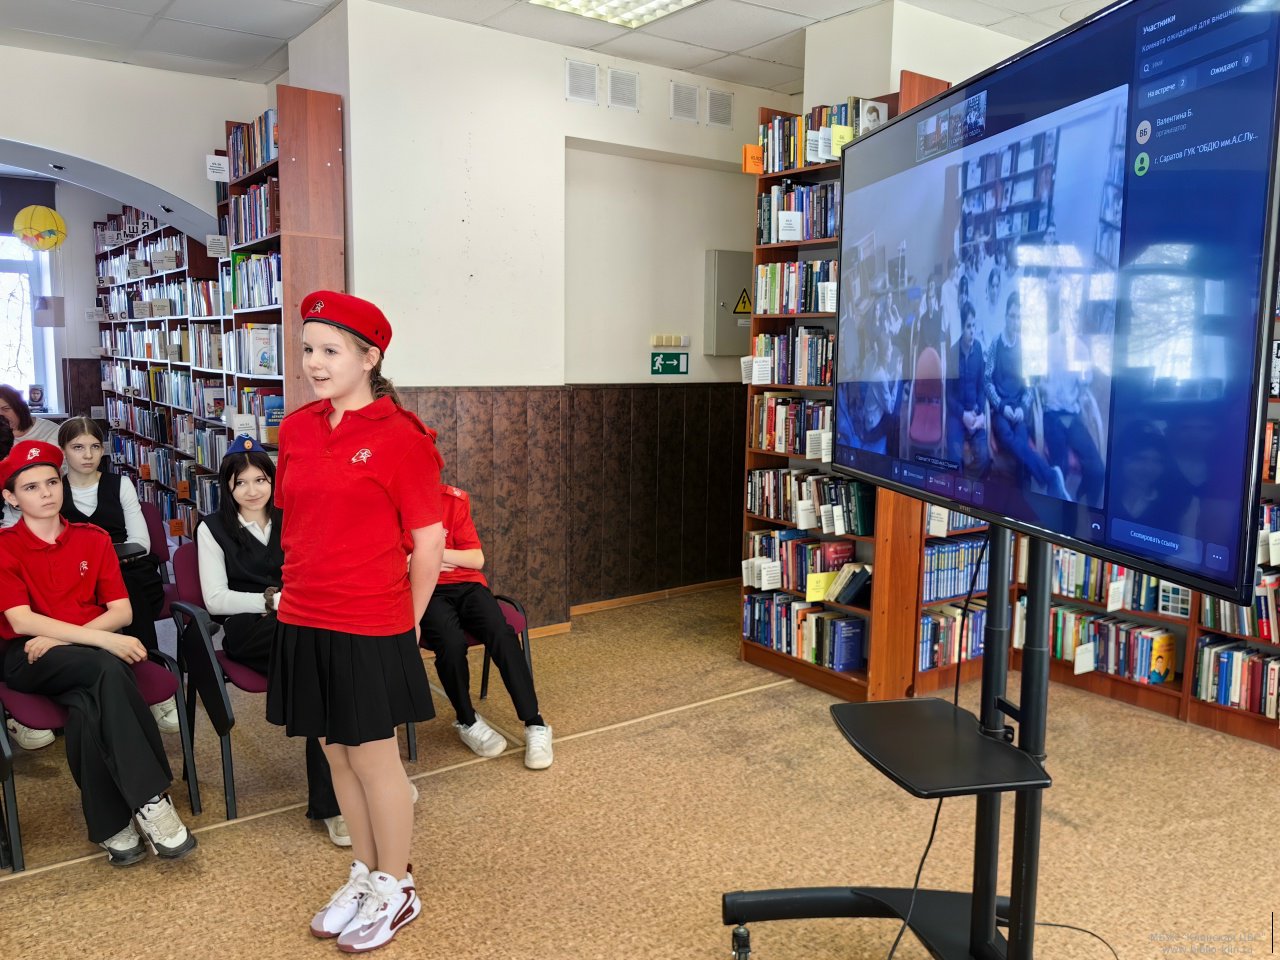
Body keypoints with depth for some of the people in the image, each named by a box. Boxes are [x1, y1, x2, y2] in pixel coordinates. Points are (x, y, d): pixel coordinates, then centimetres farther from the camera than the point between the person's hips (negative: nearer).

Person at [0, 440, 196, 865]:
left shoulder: (93, 539, 11)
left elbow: (121, 610, 3)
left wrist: (61, 637, -15)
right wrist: (103, 640, -25)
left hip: (88, 655, 3)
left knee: (89, 707, -34)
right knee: (110, 670, -35)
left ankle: (112, 827, -24)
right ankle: (151, 800, -35)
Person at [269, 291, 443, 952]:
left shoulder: (399, 437, -13)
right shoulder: (297, 429, 5)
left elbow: (428, 541, -9)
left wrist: (407, 621, -3)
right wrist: (301, 589, 12)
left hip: (368, 628, -6)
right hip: (304, 622, 6)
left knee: (373, 757, 7)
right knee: (336, 753, 17)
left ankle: (395, 889, 28)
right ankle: (365, 875, 37)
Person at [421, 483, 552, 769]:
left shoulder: (454, 499, 1)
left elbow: (477, 559, 1)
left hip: (465, 585, 2)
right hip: (423, 591, -2)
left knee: (501, 634, -26)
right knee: (452, 642, -32)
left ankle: (535, 725, -17)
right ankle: (467, 722, -4)